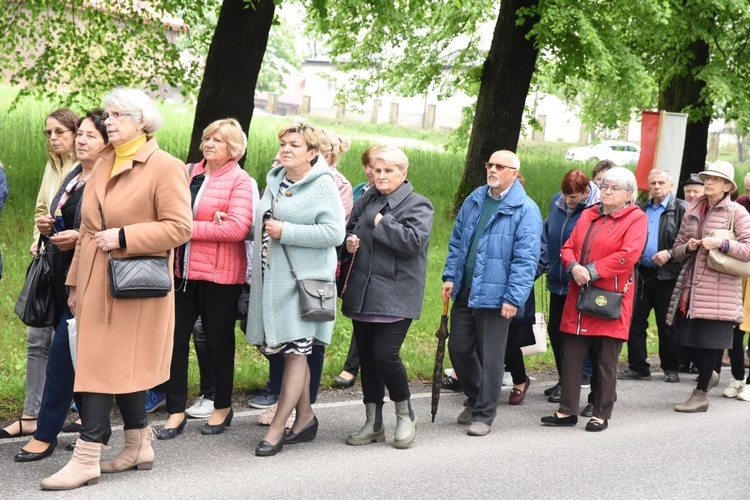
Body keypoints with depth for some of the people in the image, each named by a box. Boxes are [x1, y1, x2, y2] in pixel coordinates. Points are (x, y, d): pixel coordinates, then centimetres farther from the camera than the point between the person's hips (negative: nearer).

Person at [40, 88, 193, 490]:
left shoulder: (165, 167, -8)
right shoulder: (102, 166, 14)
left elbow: (180, 227, -15)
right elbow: (87, 229, 17)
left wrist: (123, 237, -18)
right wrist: (75, 282, 14)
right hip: (97, 283, 7)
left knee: (106, 367, -7)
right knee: (118, 367, 10)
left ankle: (87, 458, -6)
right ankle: (138, 448, 21)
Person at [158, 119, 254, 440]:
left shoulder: (239, 181, -6)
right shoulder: (190, 174, 11)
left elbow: (237, 228, -18)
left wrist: (190, 227, -16)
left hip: (219, 275, -5)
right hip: (183, 271, 5)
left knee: (218, 341, 8)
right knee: (176, 338, 4)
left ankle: (222, 407, 25)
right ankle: (176, 411, 15)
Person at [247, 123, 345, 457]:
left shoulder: (322, 185, -8)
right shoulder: (275, 181, 15)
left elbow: (334, 232, -18)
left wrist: (285, 231, -18)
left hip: (303, 279, -7)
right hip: (271, 278, 7)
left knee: (295, 350, -4)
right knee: (293, 351, 12)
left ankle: (276, 429, -3)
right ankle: (305, 418, 22)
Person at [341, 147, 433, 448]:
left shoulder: (417, 206, -4)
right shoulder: (364, 202, 14)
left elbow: (413, 241, -19)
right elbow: (348, 232, 26)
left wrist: (381, 223, -12)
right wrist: (349, 243, 3)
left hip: (395, 296, -6)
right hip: (362, 295, 6)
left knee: (385, 355, -13)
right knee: (366, 358, 9)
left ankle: (405, 416, 10)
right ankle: (373, 424, 20)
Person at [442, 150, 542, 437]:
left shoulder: (525, 210, -10)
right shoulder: (474, 201, 10)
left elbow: (526, 258, -15)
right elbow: (457, 241, 17)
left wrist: (514, 298, -19)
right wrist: (450, 276, 9)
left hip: (494, 295, -6)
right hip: (464, 291, 6)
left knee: (490, 357, 2)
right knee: (458, 349, 13)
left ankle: (484, 415, 14)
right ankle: (475, 399, 35)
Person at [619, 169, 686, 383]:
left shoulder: (681, 209, -2)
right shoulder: (641, 209, 15)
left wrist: (670, 254, -17)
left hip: (667, 275, -5)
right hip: (642, 273, 5)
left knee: (667, 324, 3)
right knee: (635, 321, 4)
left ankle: (671, 369, 14)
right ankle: (638, 367, 11)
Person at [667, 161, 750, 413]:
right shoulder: (692, 211, 15)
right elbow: (677, 249, 20)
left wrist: (721, 244, -18)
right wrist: (688, 247, -2)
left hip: (718, 287, -5)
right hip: (690, 283, 5)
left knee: (708, 339, -4)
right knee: (691, 335, 6)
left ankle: (701, 394, 6)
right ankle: (709, 373, 33)